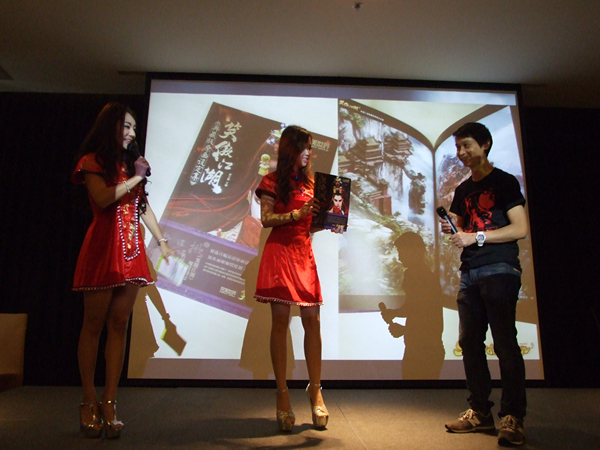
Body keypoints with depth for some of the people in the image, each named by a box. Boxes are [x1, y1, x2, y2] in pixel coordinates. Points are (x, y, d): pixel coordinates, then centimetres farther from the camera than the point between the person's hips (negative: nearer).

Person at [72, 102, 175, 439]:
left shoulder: (132, 162, 20)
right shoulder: (93, 161, 3)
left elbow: (143, 206, 20)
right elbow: (103, 199, -13)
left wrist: (162, 240, 16)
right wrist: (137, 178, -4)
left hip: (131, 250, 5)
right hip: (103, 247, -5)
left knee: (119, 325, 2)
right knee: (94, 325, 0)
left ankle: (110, 402, 6)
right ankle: (89, 402, 11)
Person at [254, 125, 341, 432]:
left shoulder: (309, 182, 21)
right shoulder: (273, 181, 5)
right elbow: (266, 219, -5)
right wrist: (296, 214, -16)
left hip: (305, 251, 5)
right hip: (280, 252, -5)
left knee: (312, 321, 0)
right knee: (280, 321, -3)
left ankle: (315, 390, 11)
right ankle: (282, 394, 5)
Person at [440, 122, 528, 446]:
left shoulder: (504, 182, 1)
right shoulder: (463, 190, 19)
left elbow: (520, 228, -8)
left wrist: (476, 237, -14)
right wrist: (451, 231, 3)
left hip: (499, 270, -6)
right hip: (469, 272, 7)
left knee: (505, 343, -6)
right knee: (469, 342, 5)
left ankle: (512, 418, 3)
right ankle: (480, 413, 15)